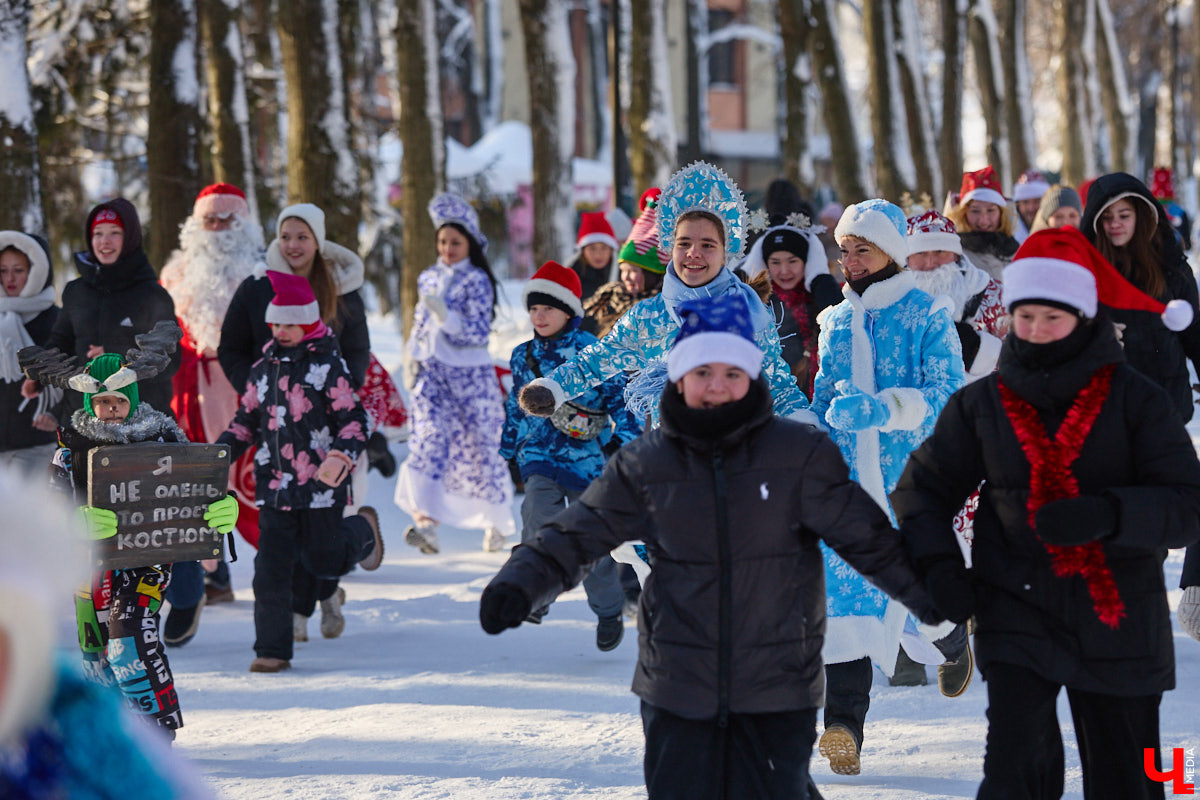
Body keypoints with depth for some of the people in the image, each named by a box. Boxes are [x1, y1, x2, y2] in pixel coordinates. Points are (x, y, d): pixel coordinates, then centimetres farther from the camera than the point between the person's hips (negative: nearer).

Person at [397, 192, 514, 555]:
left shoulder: (478, 281, -5)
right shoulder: (429, 278, 12)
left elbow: (478, 332, -14)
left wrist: (444, 314, -26)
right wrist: (413, 360, 18)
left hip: (470, 375, -4)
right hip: (432, 372, 4)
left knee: (479, 447, 4)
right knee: (428, 440, -16)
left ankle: (498, 522, 26)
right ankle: (426, 522, -28)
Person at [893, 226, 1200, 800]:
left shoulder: (1134, 401, -4)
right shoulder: (981, 405, 3)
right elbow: (924, 489, 13)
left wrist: (1108, 515, -27)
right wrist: (937, 564, -5)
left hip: (1119, 623, 0)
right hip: (1017, 617, 0)